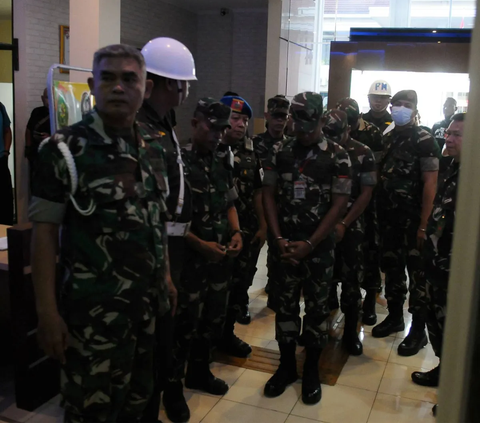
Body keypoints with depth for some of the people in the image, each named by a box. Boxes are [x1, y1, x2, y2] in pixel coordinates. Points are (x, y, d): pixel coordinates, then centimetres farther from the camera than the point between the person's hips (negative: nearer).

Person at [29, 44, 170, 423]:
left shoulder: (153, 148, 6)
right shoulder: (66, 149, -11)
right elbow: (45, 230, -12)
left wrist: (166, 276, 12)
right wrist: (47, 312, -16)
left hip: (148, 299, 6)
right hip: (94, 306, -5)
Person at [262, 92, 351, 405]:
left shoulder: (337, 156, -4)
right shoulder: (280, 152, 4)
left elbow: (339, 204, -7)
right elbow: (269, 195, 5)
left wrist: (309, 244, -11)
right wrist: (279, 239, -6)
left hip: (320, 246, -2)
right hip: (286, 243, 2)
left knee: (317, 308, 7)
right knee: (285, 305, 10)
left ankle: (312, 371, 23)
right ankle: (287, 366, 26)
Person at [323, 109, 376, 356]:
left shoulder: (363, 154, -3)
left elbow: (366, 193, -4)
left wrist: (343, 224, -10)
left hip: (351, 227, -1)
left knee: (351, 281, 2)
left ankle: (350, 333, 16)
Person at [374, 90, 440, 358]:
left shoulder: (424, 140, -7)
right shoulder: (388, 138, 11)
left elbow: (430, 184, -12)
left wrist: (423, 225, -16)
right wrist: (377, 214, 4)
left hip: (413, 220, -6)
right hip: (388, 218, 6)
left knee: (417, 274, 1)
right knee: (392, 269, 14)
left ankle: (419, 331, 11)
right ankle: (395, 317, 30)